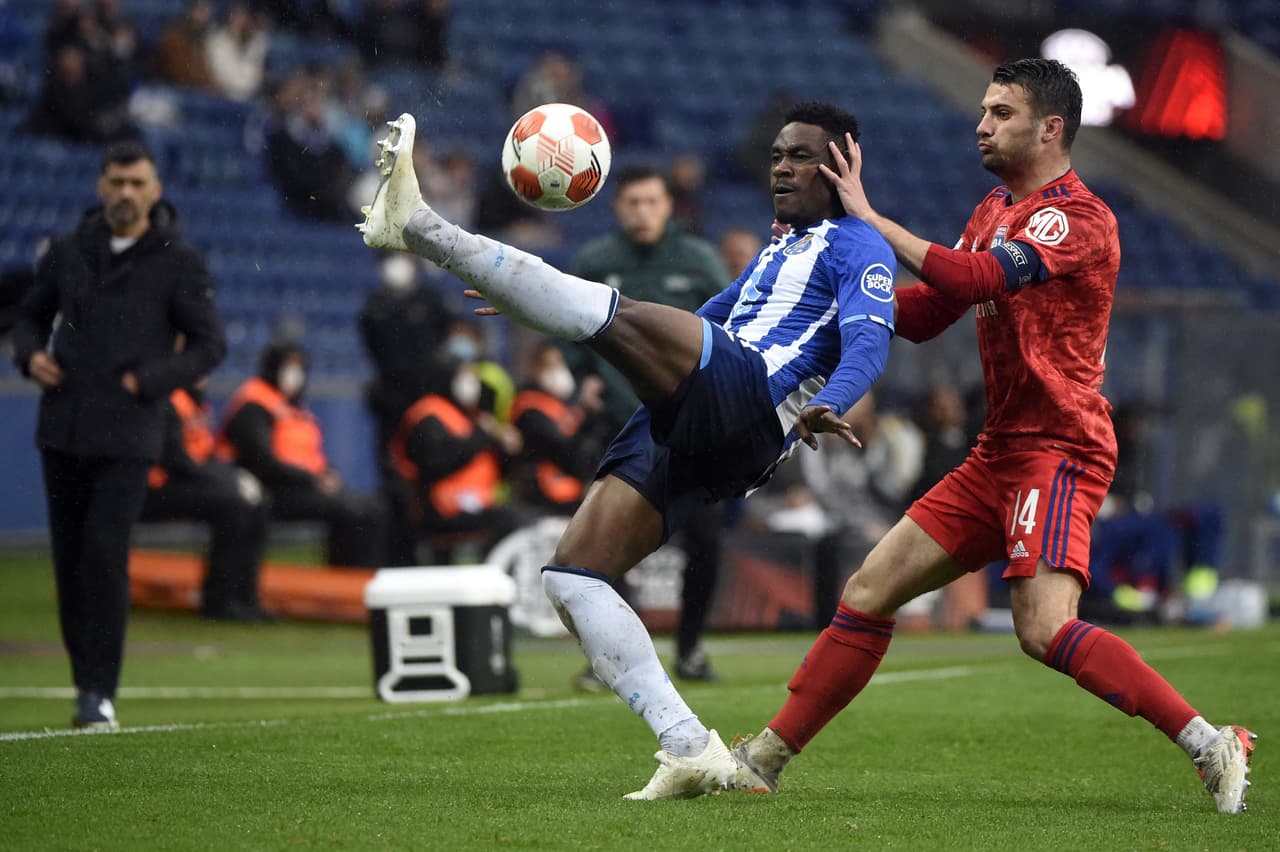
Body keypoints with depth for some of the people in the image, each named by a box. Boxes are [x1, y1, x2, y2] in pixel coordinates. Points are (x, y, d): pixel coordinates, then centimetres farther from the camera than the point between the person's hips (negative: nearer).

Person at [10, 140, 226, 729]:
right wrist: (30, 354, 0)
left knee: (106, 555, -13)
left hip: (127, 437, -4)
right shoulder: (69, 252, 9)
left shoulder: (178, 262, -1)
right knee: (69, 559, 6)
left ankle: (100, 692, -9)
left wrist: (146, 381, -10)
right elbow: (33, 314, 22)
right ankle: (85, 677, 18)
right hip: (62, 431, 4)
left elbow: (209, 345, 1)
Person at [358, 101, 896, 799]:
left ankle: (418, 225, -35)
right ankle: (690, 749, -10)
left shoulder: (857, 245, 9)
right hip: (680, 428, 9)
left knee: (613, 313, -29)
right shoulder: (778, 251, 37)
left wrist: (826, 405, -31)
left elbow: (869, 342, -9)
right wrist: (542, 309, 39)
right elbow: (695, 326, 43)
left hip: (752, 395, -9)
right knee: (571, 578, -3)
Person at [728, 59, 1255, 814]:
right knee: (869, 593, 7)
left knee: (1045, 629, -25)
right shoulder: (994, 212, 18)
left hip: (1060, 448, -9)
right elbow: (924, 317, 22)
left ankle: (1211, 745, -20)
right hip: (1000, 453, 9)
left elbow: (975, 279, -26)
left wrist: (868, 218, -19)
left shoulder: (1079, 217, -12)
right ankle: (765, 759, 14)